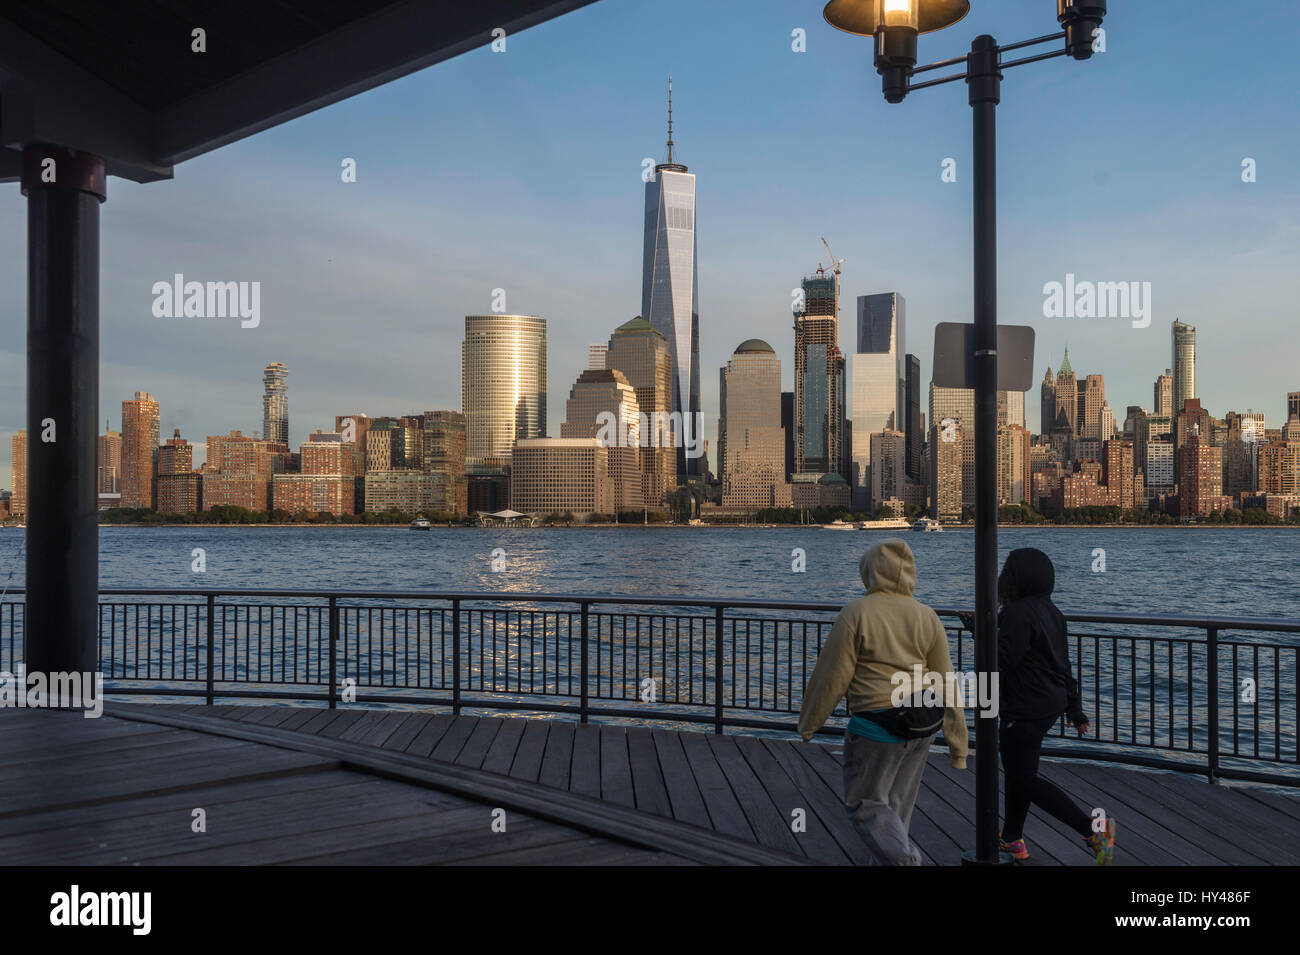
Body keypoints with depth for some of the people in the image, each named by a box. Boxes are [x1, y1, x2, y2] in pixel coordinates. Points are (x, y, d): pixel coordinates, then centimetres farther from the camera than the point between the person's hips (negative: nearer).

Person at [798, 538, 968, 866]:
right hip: (920, 729, 6)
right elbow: (946, 684, 1)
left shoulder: (855, 614, -11)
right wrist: (958, 744, 7)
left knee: (865, 804, 6)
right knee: (896, 807, 18)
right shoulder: (927, 617, 2)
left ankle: (906, 861, -12)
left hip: (876, 727, -5)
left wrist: (808, 724, 4)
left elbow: (832, 677, -10)